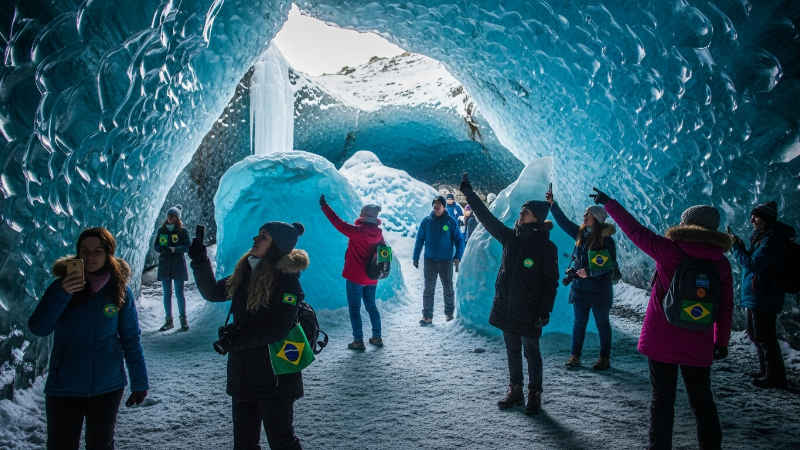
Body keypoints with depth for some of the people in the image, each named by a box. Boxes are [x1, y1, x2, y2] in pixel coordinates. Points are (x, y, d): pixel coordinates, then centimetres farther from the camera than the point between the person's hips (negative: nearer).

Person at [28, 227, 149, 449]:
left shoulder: (120, 290, -5)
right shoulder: (63, 285, -5)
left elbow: (131, 339, -1)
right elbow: (38, 328, -14)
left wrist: (139, 382, -1)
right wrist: (62, 293, -28)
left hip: (108, 387, 1)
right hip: (64, 387, 0)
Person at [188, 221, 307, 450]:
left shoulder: (287, 279, -16)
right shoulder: (246, 272, 6)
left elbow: (278, 328, -21)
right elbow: (213, 292, 12)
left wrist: (237, 339, -23)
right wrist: (200, 260, 2)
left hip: (274, 375, -7)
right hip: (243, 373, 7)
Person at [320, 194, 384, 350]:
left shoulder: (358, 231, -20)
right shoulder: (378, 233, 0)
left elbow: (339, 223, -17)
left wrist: (324, 206, -9)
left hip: (355, 278, -6)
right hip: (371, 278, 6)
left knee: (354, 309, 3)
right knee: (371, 307, 18)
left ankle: (358, 341, 4)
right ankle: (377, 337, 21)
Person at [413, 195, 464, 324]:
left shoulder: (451, 221, -3)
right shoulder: (426, 221, 1)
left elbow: (459, 240, -1)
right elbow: (420, 240, 5)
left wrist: (457, 257, -11)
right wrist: (416, 257, 0)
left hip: (446, 261, -1)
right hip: (429, 261, 1)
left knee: (448, 289, 8)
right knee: (428, 289, 4)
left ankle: (449, 313, 24)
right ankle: (427, 316, 9)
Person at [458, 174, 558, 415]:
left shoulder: (546, 247, -10)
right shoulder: (510, 237, 4)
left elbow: (551, 282, -11)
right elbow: (488, 218, 5)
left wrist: (545, 311, -16)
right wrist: (469, 193, 2)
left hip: (528, 311, -5)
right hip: (505, 307, 5)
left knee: (531, 352, 7)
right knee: (512, 352, 16)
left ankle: (534, 395, 21)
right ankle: (515, 391, 29)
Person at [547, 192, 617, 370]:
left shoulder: (606, 240, -14)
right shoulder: (581, 233, 2)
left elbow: (610, 265, -17)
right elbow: (563, 221, 5)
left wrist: (589, 272, -24)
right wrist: (552, 203, -2)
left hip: (599, 289, -5)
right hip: (579, 287, 5)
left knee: (602, 324, 9)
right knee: (579, 322, 11)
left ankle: (605, 357, 20)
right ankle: (575, 356, 19)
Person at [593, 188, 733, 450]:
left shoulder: (668, 250, -11)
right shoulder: (721, 263, 0)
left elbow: (634, 229, -4)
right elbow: (725, 308, 5)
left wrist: (608, 203, 8)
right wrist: (722, 341, 16)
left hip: (661, 340, -2)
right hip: (698, 346, 3)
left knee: (662, 398, 9)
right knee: (702, 400, 15)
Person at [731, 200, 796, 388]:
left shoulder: (772, 241, -19)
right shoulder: (763, 237, 13)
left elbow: (753, 264, -25)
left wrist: (737, 247, -16)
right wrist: (741, 247, 4)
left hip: (763, 299, -11)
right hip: (754, 297, 11)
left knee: (764, 337, -3)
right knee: (755, 334, 20)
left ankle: (775, 376, 7)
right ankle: (766, 370, 33)